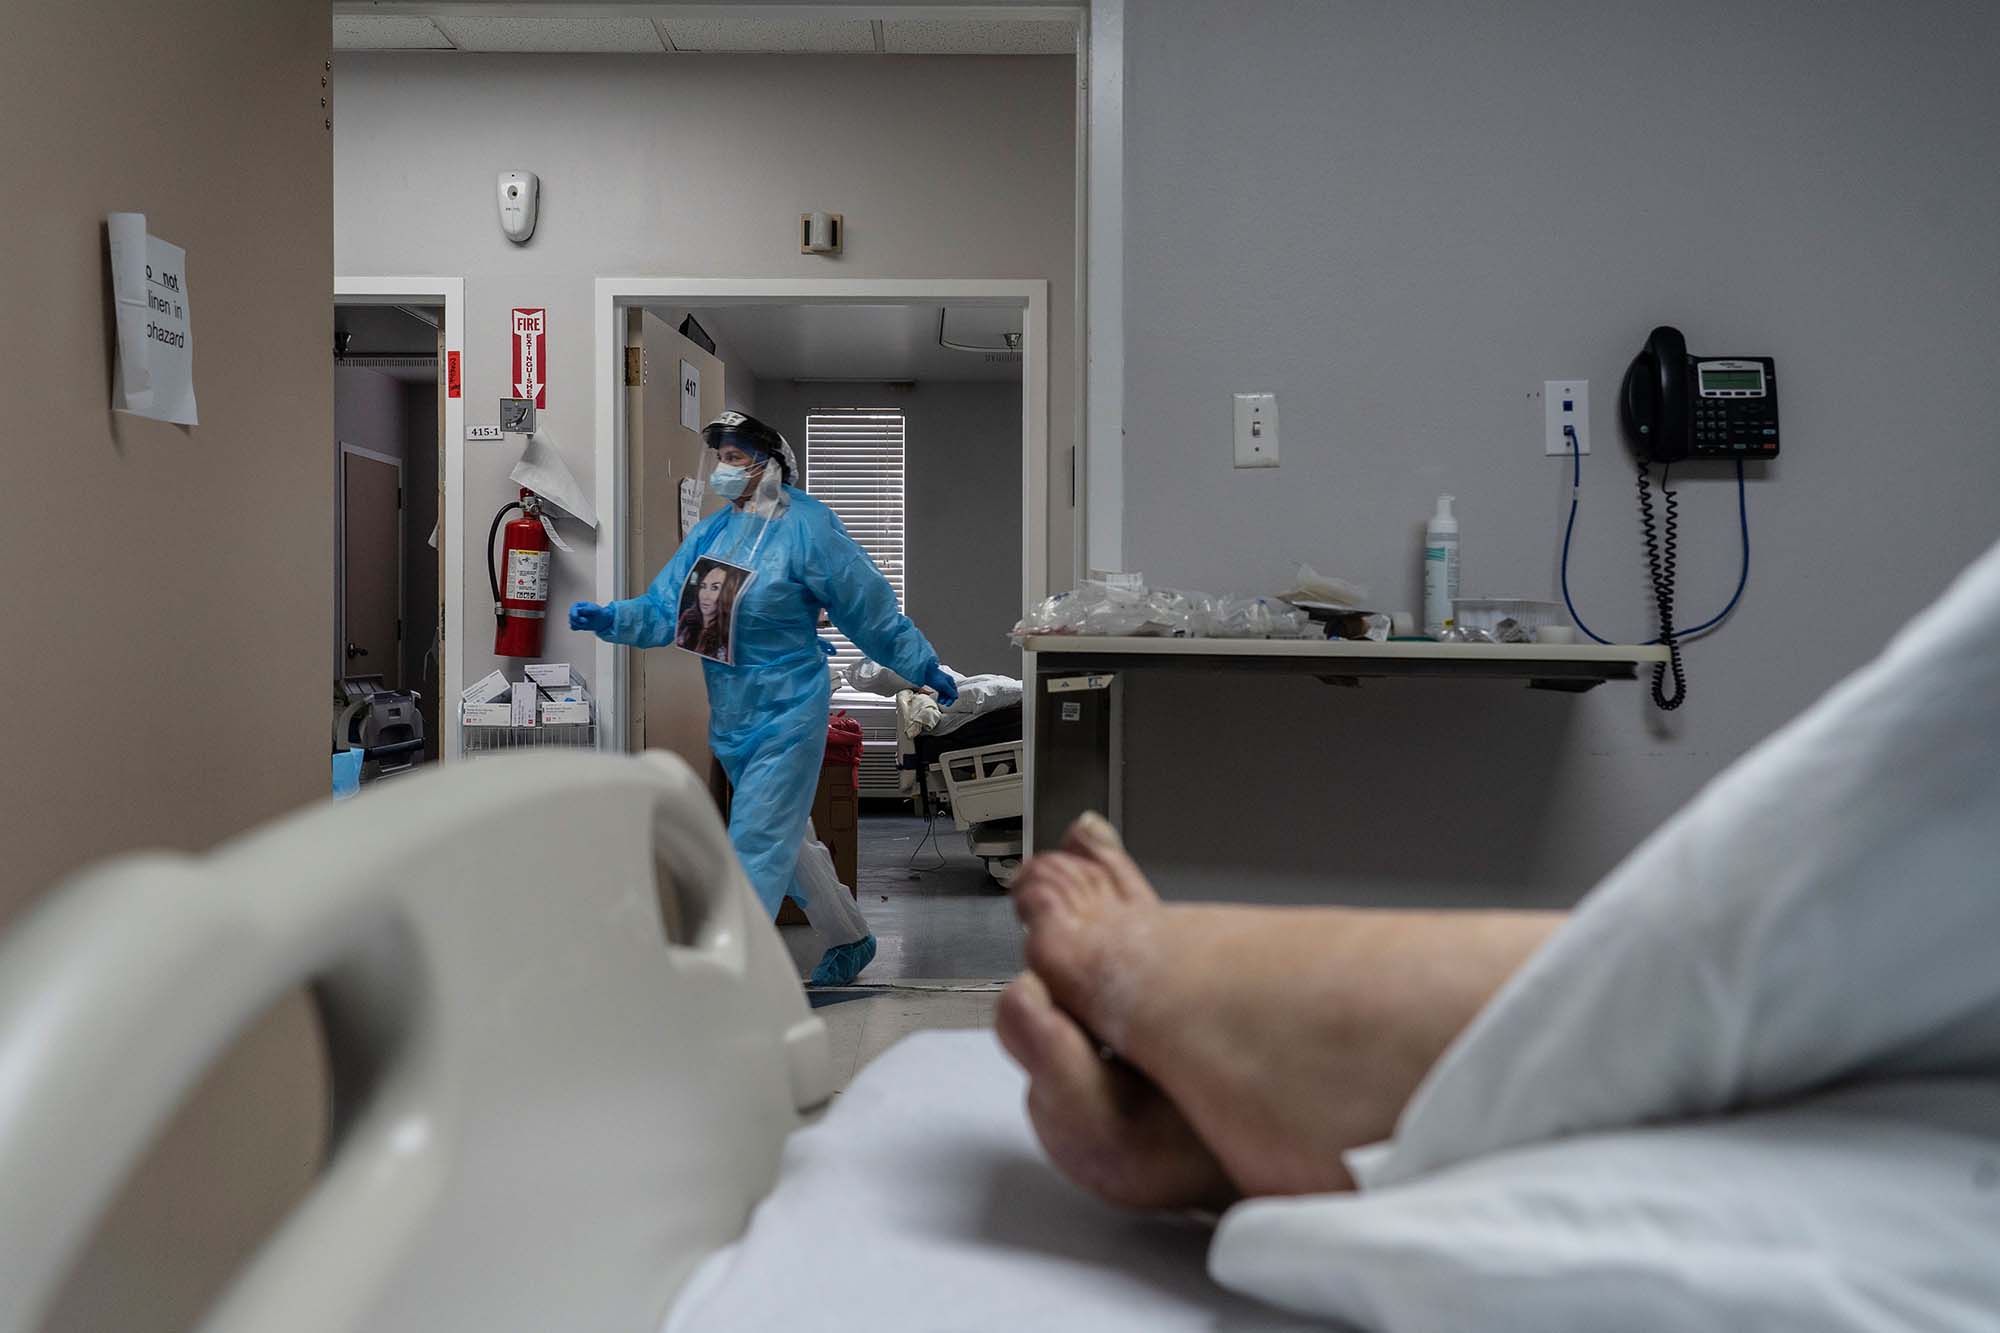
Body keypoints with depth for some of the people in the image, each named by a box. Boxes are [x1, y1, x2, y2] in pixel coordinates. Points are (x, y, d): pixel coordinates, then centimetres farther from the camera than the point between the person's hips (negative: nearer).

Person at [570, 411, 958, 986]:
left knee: (756, 844, -8)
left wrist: (925, 668, 1)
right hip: (730, 716, 8)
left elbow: (872, 609, -7)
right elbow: (665, 609, 2)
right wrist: (609, 619, -15)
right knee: (782, 838, 19)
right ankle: (851, 937, 38)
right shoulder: (710, 533, 6)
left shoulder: (808, 529, -12)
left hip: (787, 711, -7)